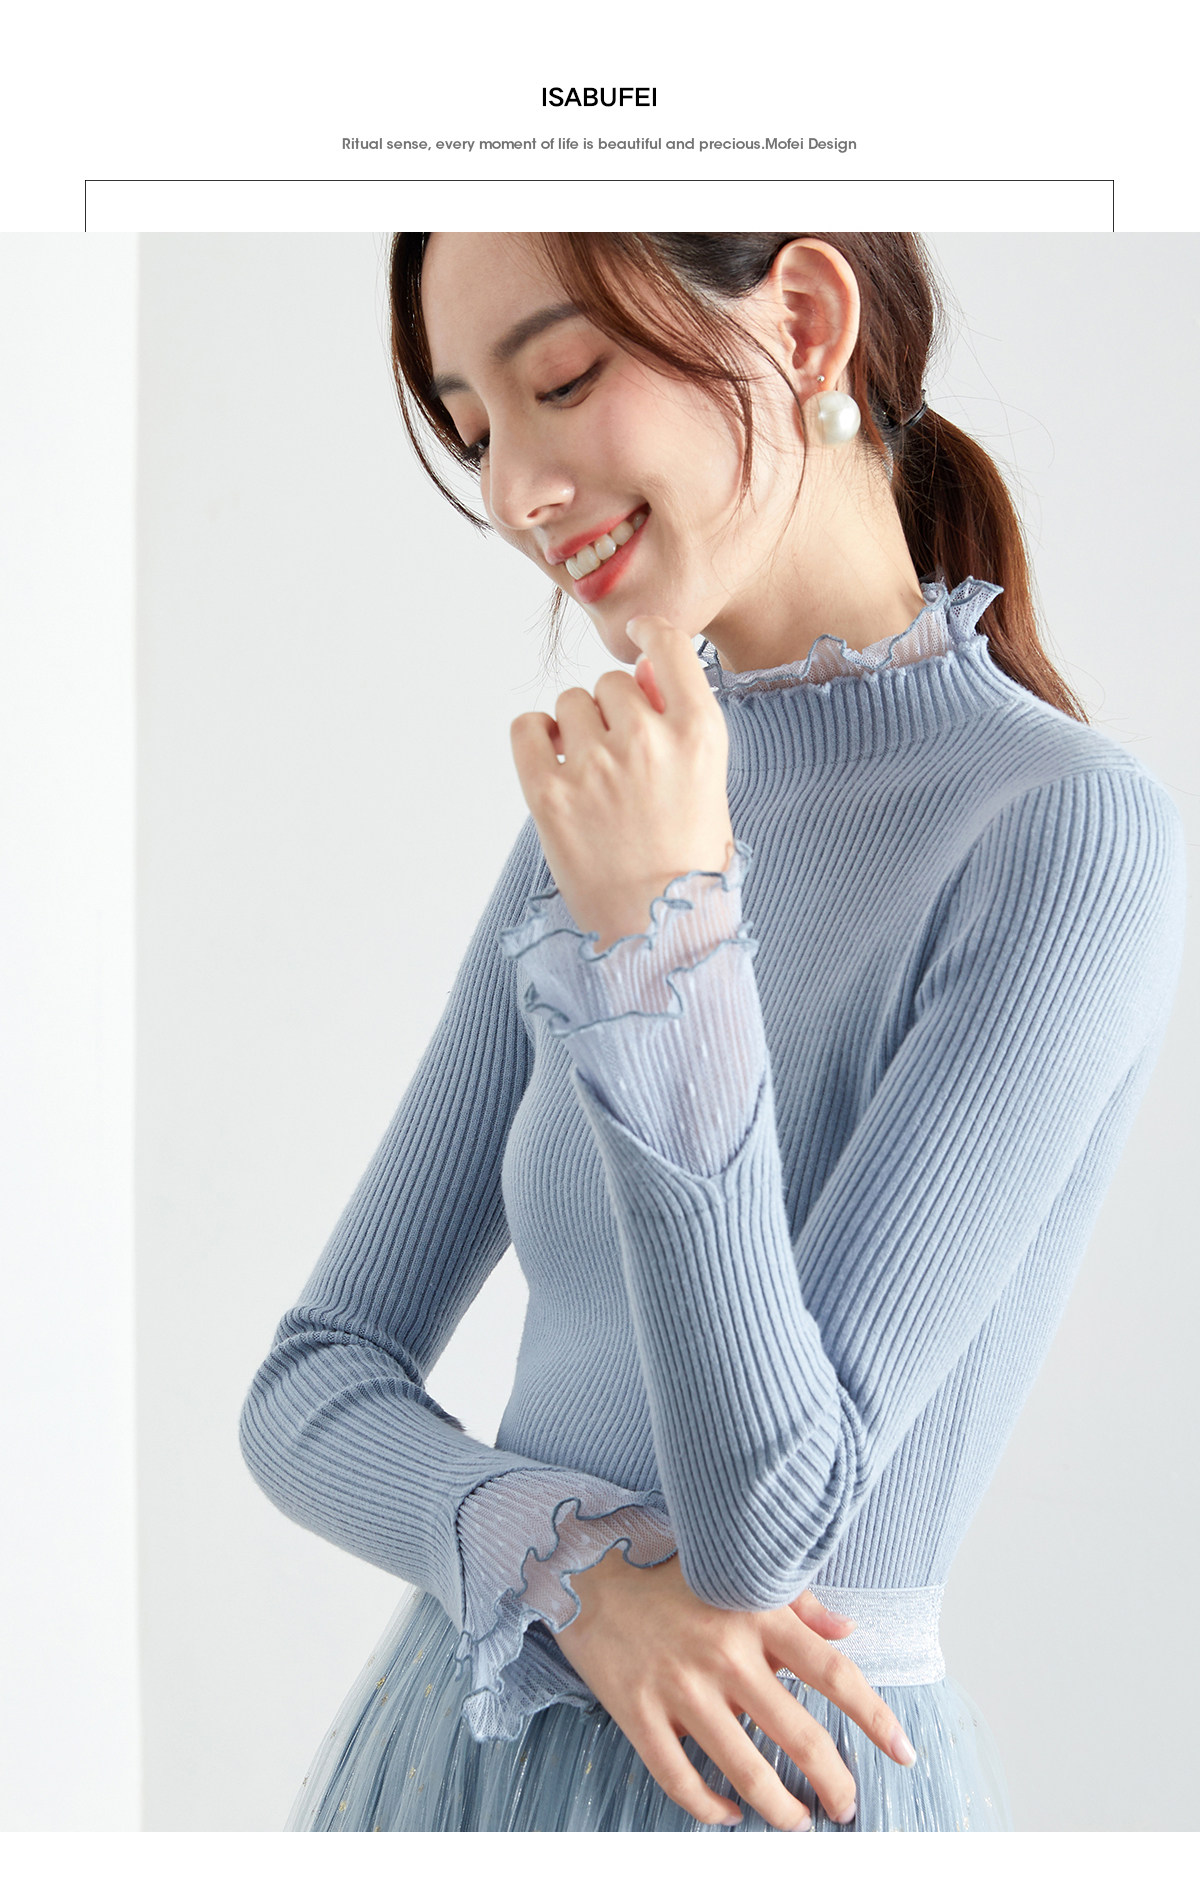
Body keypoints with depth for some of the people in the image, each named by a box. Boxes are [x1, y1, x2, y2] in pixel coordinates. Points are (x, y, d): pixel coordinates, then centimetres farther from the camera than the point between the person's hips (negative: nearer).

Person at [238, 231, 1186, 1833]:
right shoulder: (603, 821, 3)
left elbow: (766, 1520, -19)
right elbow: (314, 1389, 3)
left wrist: (662, 933, -26)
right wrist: (576, 1571, -15)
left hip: (778, 1788, -5)